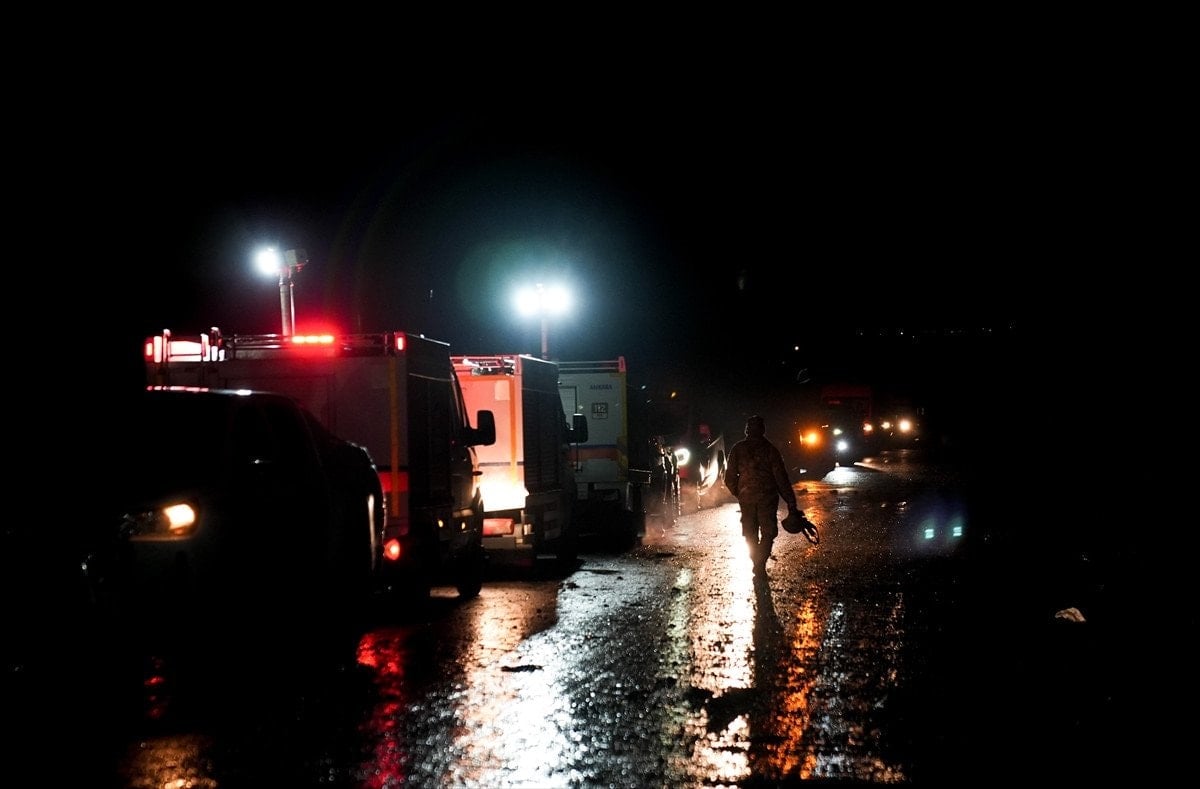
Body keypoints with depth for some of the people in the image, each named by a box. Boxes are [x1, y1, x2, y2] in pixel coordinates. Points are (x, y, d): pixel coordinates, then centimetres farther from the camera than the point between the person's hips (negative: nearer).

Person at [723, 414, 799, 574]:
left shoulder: (737, 449, 1)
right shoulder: (770, 449, -6)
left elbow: (729, 478, 3)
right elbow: (781, 478, -8)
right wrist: (790, 501, -6)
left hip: (746, 498, 3)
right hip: (767, 498, -2)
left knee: (750, 535, 15)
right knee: (768, 532, 5)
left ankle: (757, 563, 17)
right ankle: (760, 564, -8)